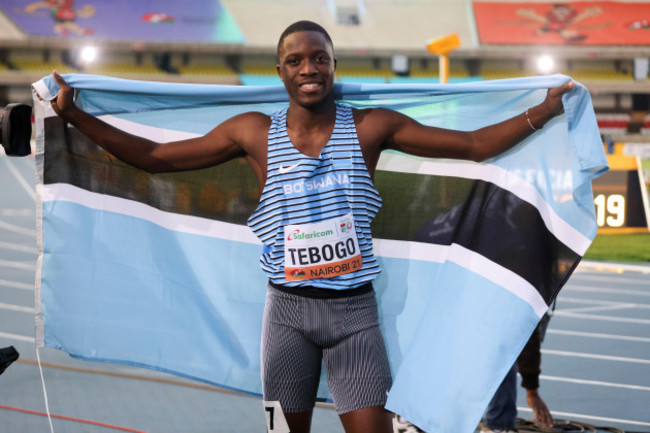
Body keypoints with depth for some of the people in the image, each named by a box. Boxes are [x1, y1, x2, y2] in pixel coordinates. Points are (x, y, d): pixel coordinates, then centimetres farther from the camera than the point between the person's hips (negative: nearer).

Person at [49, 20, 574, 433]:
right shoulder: (254, 132, 1)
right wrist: (74, 115, 1)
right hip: (288, 308, 1)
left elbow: (475, 145, -1)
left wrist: (546, 108, -8)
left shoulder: (372, 127, -2)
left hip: (354, 308, -1)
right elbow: (153, 156, 5)